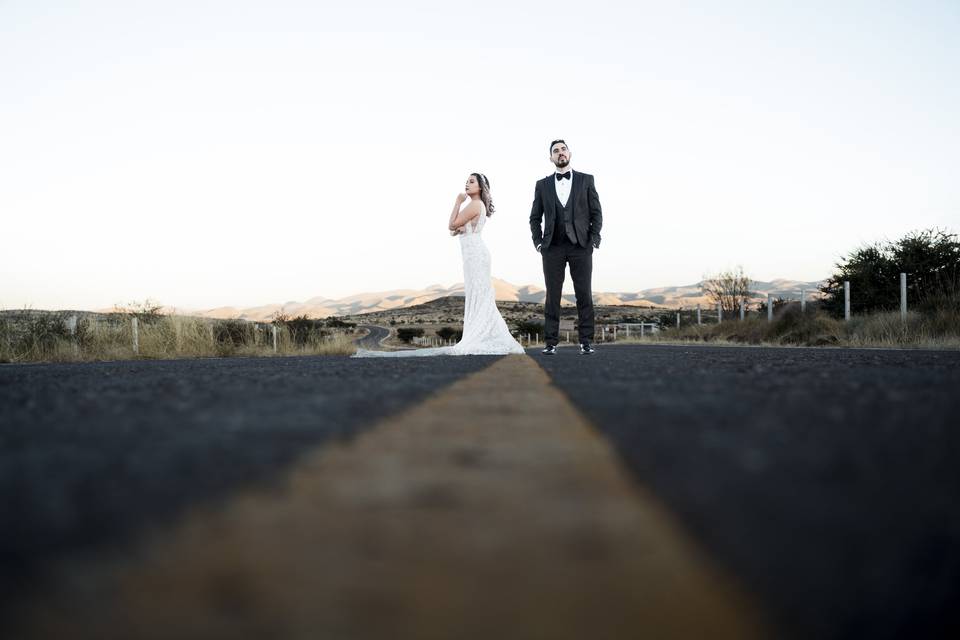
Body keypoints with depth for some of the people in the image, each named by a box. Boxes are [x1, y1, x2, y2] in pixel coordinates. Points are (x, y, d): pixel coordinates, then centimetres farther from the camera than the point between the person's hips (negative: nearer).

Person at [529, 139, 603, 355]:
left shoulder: (586, 180, 8)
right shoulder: (542, 185, 11)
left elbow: (596, 213, 6)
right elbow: (535, 217, 14)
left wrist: (594, 239, -4)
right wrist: (538, 242, 2)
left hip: (581, 246, -1)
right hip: (553, 248, 1)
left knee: (584, 295, -2)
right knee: (552, 295, -1)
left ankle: (586, 342, 3)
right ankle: (551, 342, 2)